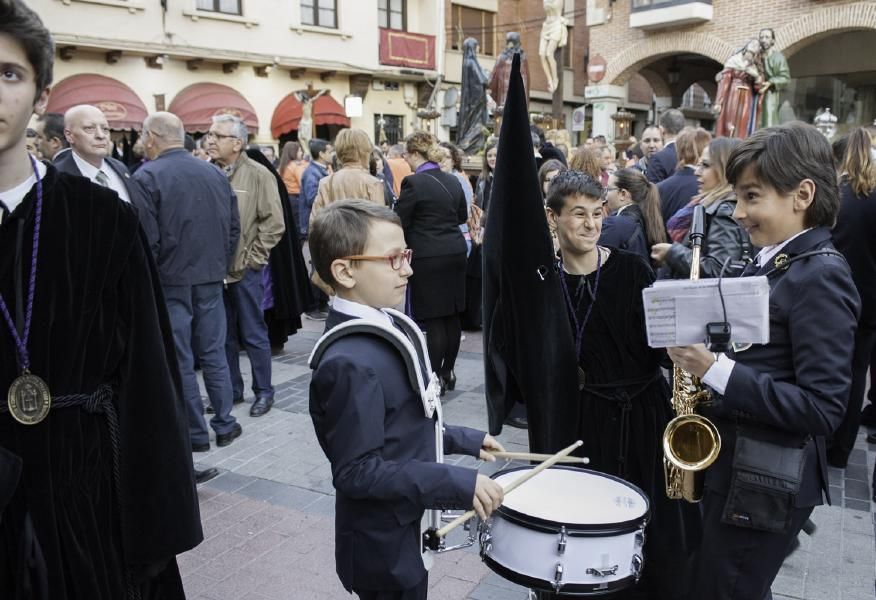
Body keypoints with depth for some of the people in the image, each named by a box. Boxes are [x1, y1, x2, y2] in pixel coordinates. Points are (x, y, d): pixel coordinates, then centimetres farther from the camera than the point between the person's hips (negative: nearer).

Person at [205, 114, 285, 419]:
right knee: (223, 335, 14)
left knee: (253, 334, 6)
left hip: (244, 270, -4)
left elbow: (273, 223, -8)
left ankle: (263, 391, 20)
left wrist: (251, 258, -9)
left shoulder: (258, 175, -6)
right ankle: (231, 389, 28)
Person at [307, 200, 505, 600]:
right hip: (384, 544, -9)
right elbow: (358, 472, -28)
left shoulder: (390, 327, 1)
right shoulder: (351, 362, -30)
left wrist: (463, 440, 8)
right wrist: (459, 484, -29)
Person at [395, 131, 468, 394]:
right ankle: (448, 371, 22)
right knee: (452, 315, 12)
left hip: (427, 257, -6)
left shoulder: (413, 182, -12)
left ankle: (436, 376, 4)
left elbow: (400, 221, -9)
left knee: (433, 318, -1)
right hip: (455, 253, 7)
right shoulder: (453, 181, 7)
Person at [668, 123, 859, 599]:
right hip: (733, 465, 8)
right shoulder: (770, 263, 8)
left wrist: (716, 370, -27)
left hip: (766, 483, -8)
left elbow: (823, 408, -24)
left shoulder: (819, 277, -19)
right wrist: (702, 357, 0)